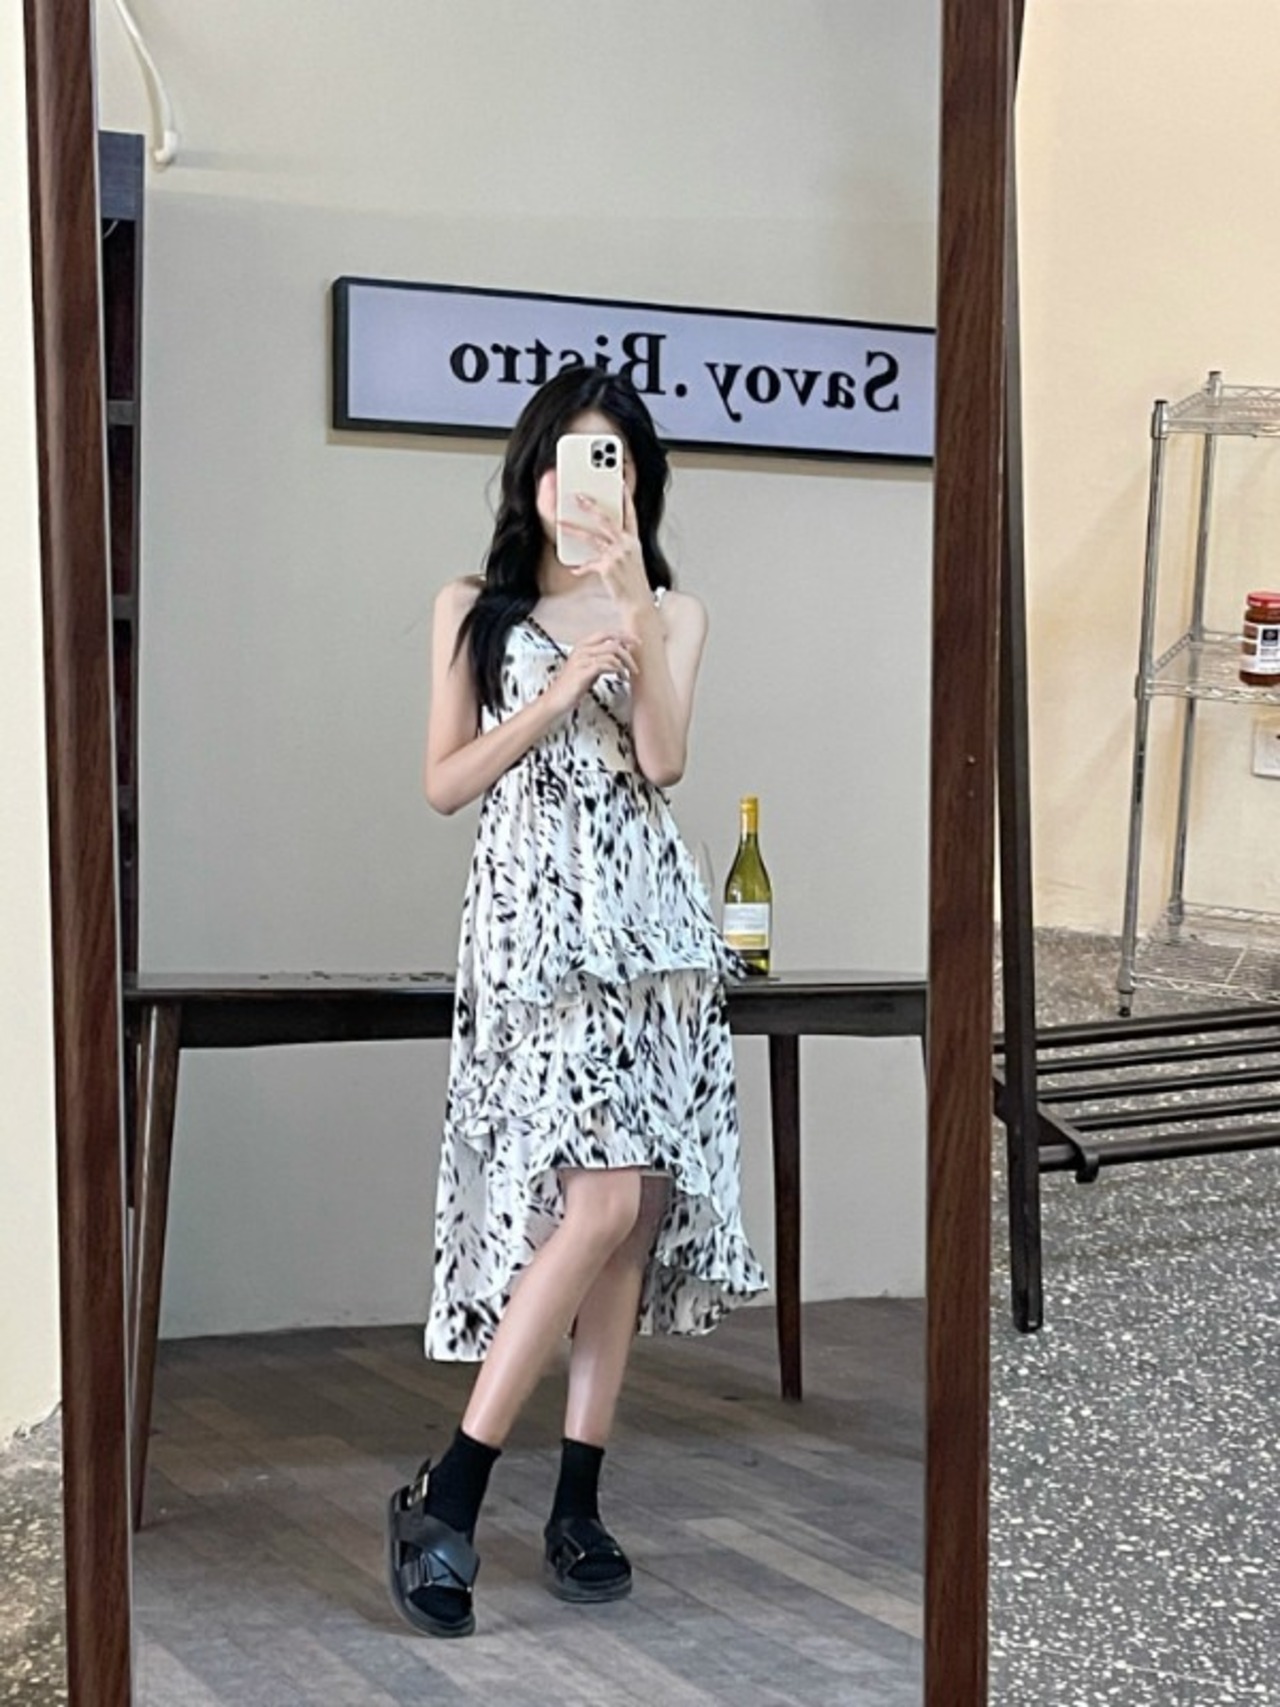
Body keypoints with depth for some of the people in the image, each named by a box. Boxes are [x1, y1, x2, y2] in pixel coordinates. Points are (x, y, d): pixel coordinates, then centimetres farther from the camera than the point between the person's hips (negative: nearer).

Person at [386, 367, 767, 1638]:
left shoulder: (671, 614, 13)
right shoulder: (474, 610, 10)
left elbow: (664, 758, -5)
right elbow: (443, 785, 3)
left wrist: (631, 594, -11)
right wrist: (552, 698, -7)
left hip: (648, 915, 4)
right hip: (533, 912, -3)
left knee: (630, 1208, 0)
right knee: (601, 1194, -18)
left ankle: (578, 1504, 9)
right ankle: (443, 1496, -10)